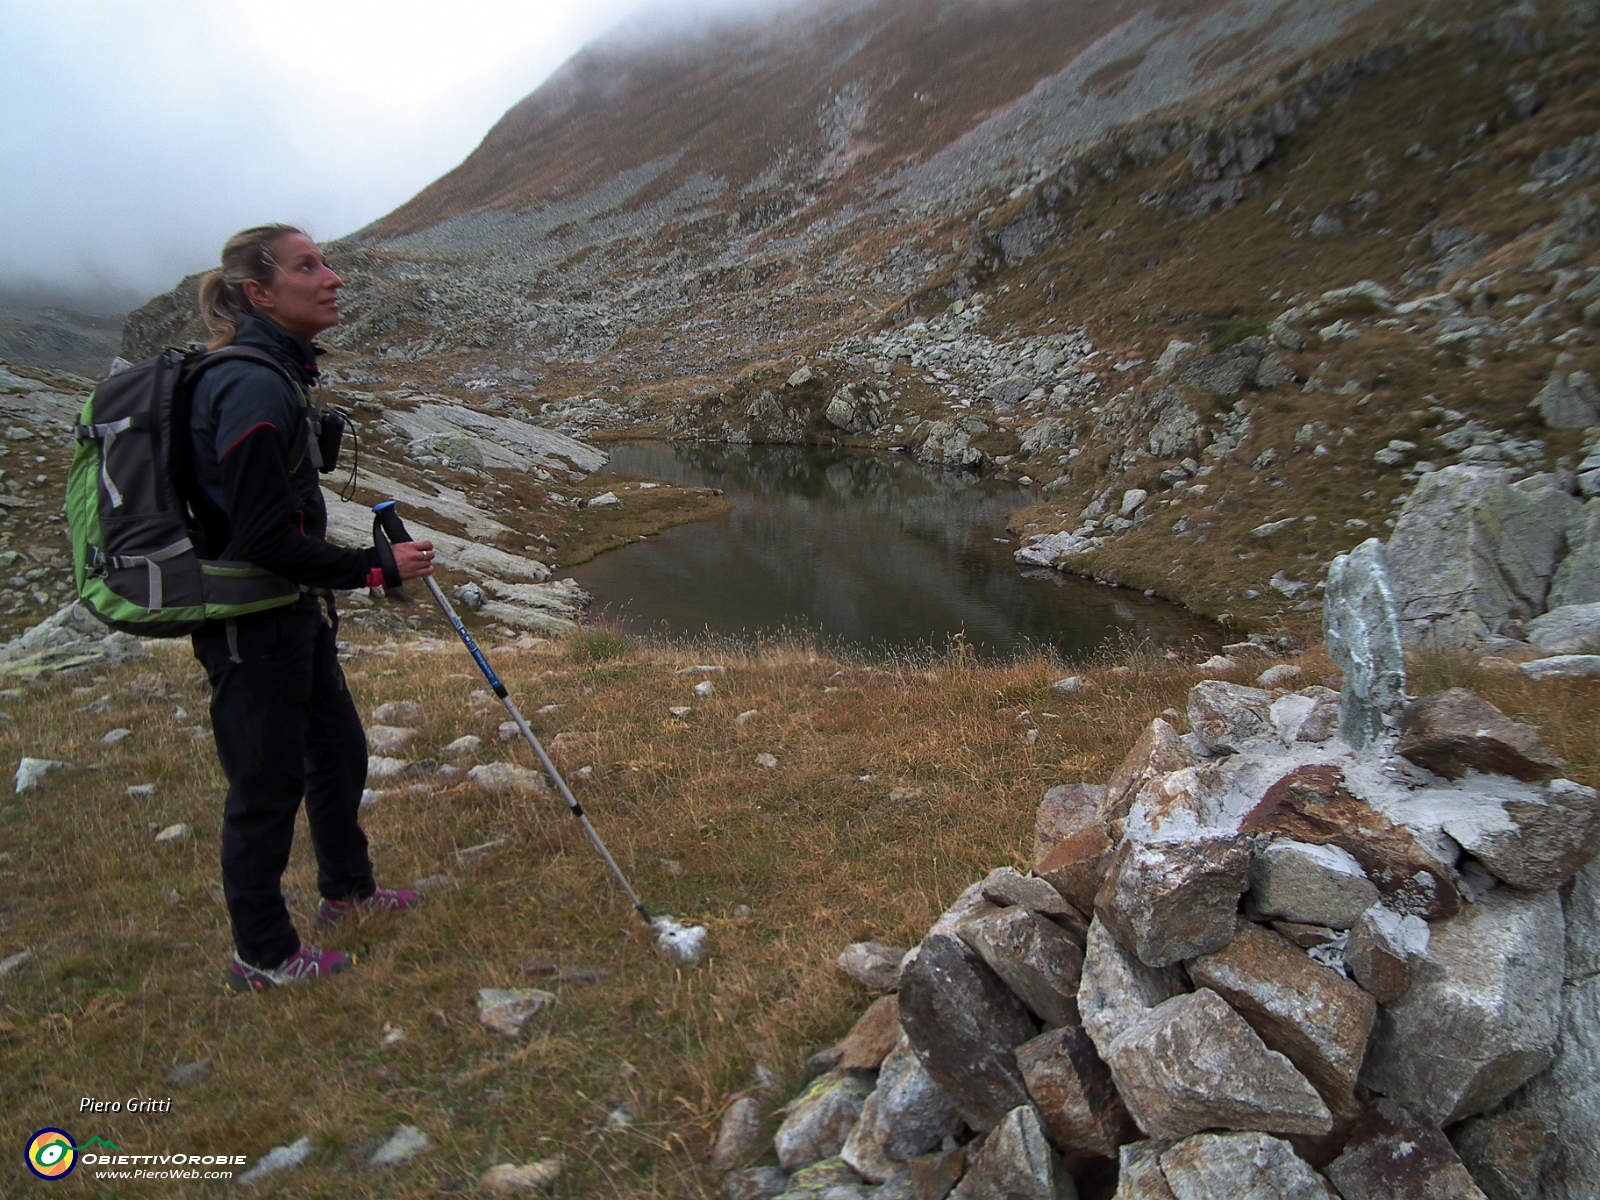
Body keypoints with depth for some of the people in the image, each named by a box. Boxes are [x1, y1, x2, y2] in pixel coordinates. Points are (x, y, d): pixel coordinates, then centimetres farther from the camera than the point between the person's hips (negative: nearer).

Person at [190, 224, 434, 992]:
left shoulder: (278, 372, 8)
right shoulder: (256, 389, -24)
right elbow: (265, 541, -25)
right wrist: (377, 568, -17)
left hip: (293, 615, 10)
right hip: (251, 629, -10)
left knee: (339, 751, 23)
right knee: (268, 785, 5)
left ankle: (346, 890, 44)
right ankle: (263, 957, 26)